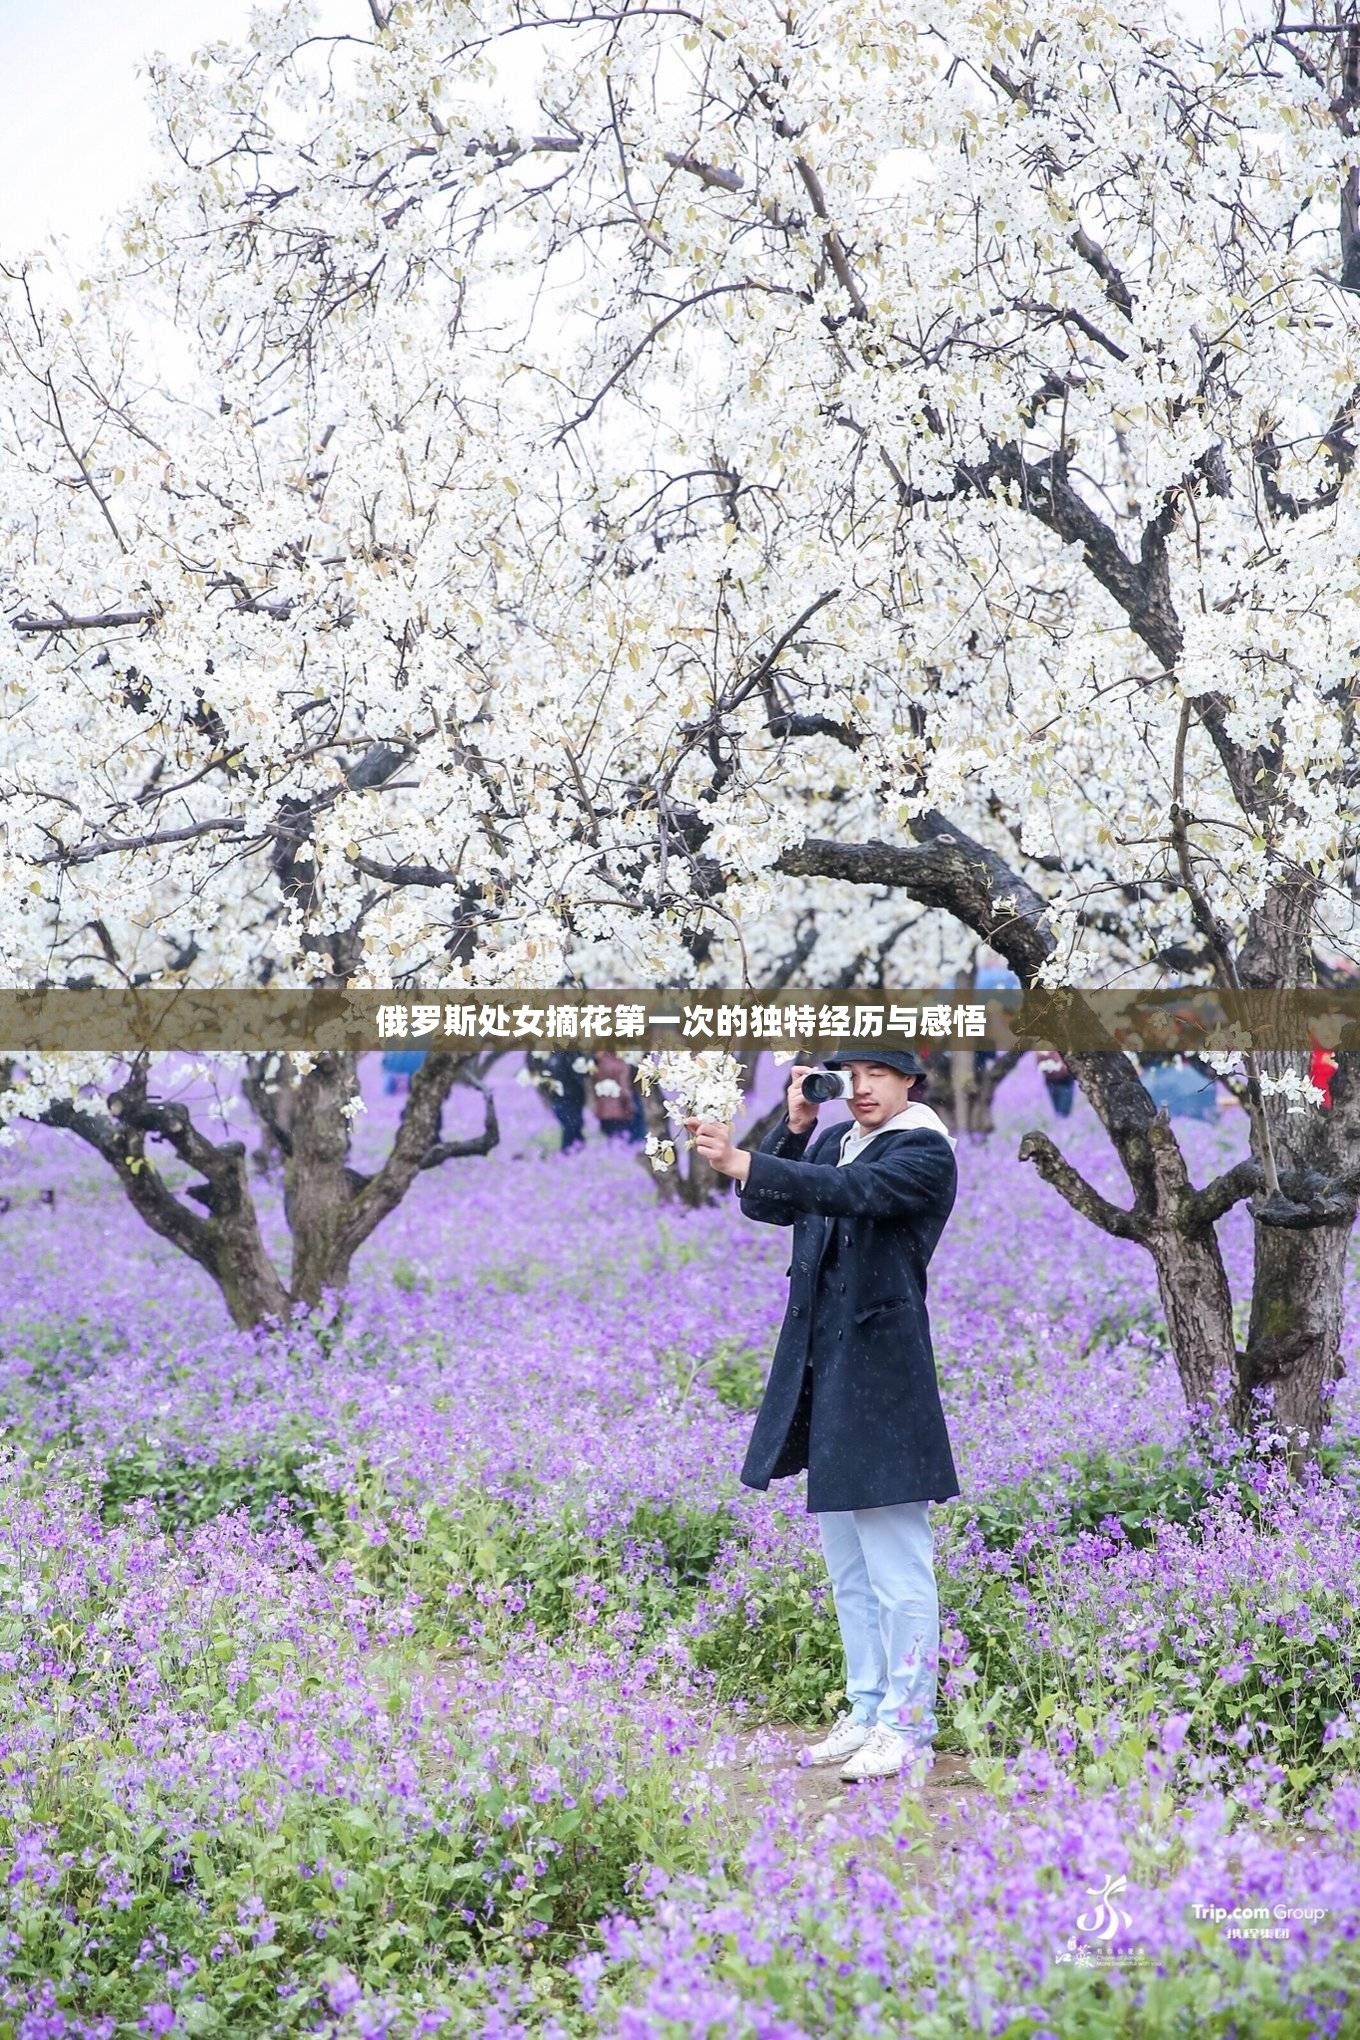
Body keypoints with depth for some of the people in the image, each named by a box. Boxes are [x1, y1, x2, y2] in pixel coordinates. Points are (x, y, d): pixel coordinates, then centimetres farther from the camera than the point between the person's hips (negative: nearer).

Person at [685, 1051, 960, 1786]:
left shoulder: (925, 1153, -9)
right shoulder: (835, 1142, 15)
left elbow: (850, 1192, -26)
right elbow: (766, 1207, 8)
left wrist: (742, 1163, -34)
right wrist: (793, 1127, -3)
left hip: (882, 1377, -8)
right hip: (824, 1372, 8)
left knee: (895, 1561, -5)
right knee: (847, 1565, 15)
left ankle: (908, 1726, 1)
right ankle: (868, 1712, 24)